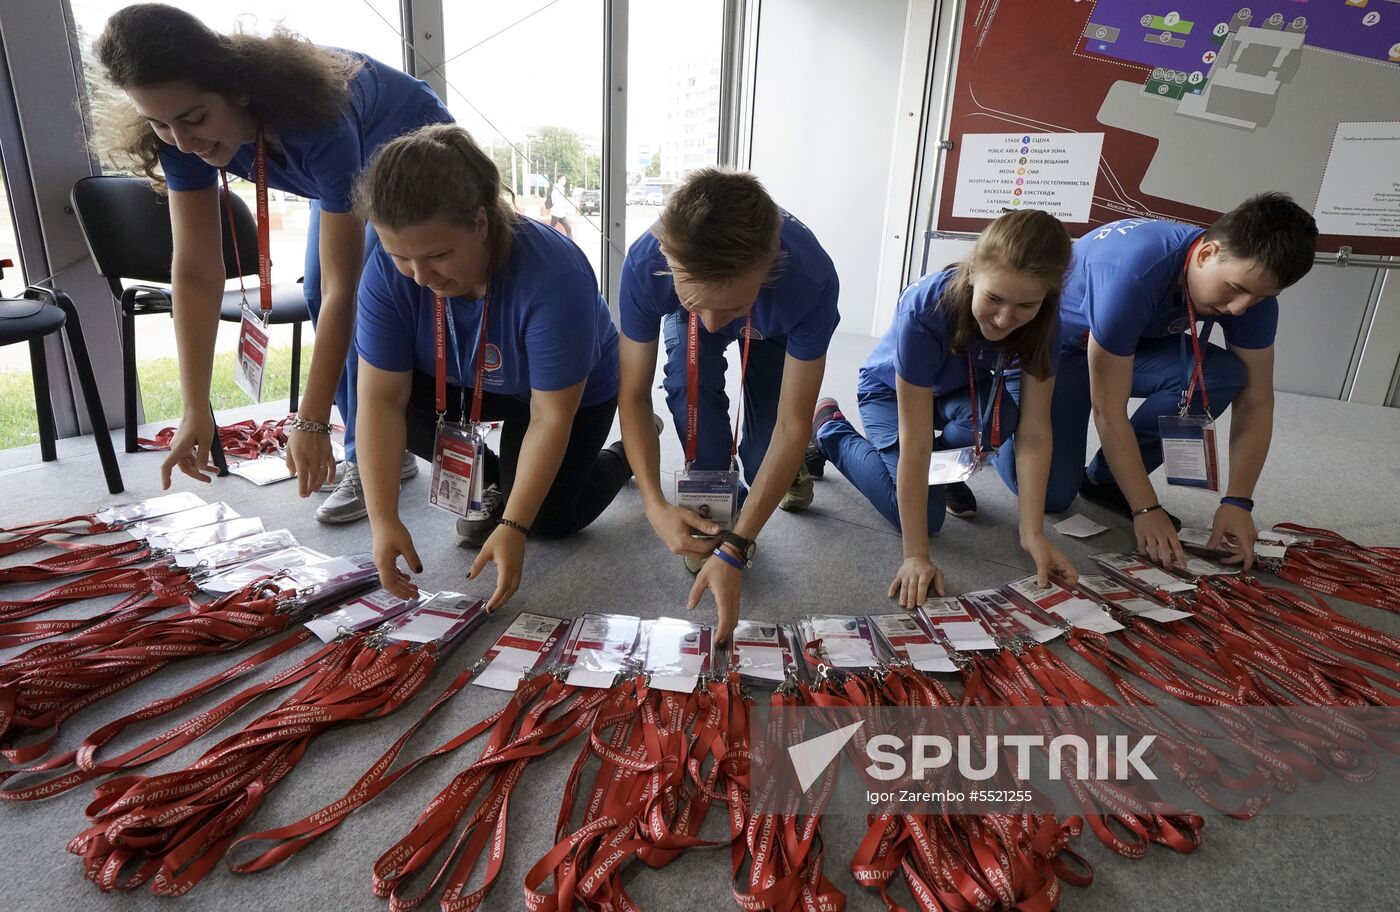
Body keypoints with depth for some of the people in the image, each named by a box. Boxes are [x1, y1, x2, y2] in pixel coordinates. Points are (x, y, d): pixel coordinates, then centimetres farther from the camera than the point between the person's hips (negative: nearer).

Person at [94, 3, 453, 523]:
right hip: (351, 169, 6)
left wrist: (311, 422, -42)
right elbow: (196, 273, -25)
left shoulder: (317, 122, -44)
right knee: (316, 292, -4)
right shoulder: (182, 135, -25)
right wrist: (196, 411, -28)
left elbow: (343, 288, -43)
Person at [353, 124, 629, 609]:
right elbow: (382, 398, -27)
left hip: (574, 390, -3)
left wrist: (514, 528, -35)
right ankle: (487, 484, 4)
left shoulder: (553, 276, -40)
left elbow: (551, 417, -34)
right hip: (466, 382, 4)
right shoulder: (388, 271, -27)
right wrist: (384, 520, -33)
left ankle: (628, 451, 20)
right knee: (401, 401, -25)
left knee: (549, 520, -9)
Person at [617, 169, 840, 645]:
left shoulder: (811, 279, -45)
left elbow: (792, 423, -37)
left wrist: (734, 550, -41)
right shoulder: (645, 265, -41)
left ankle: (787, 470, 22)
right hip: (688, 324, 1)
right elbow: (634, 395, -29)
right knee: (691, 387, -31)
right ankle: (714, 510, -7)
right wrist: (655, 505, -42)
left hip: (774, 328, -1)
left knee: (765, 457, -15)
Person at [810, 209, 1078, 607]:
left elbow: (1034, 431, -25)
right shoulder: (924, 310, -39)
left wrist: (1033, 535, -34)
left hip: (960, 391, 3)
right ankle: (829, 429, 4)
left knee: (1003, 415, -32)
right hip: (889, 391, -3)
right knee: (927, 516, -19)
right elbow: (915, 444, -39)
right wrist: (916, 555, -39)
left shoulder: (1042, 320, -26)